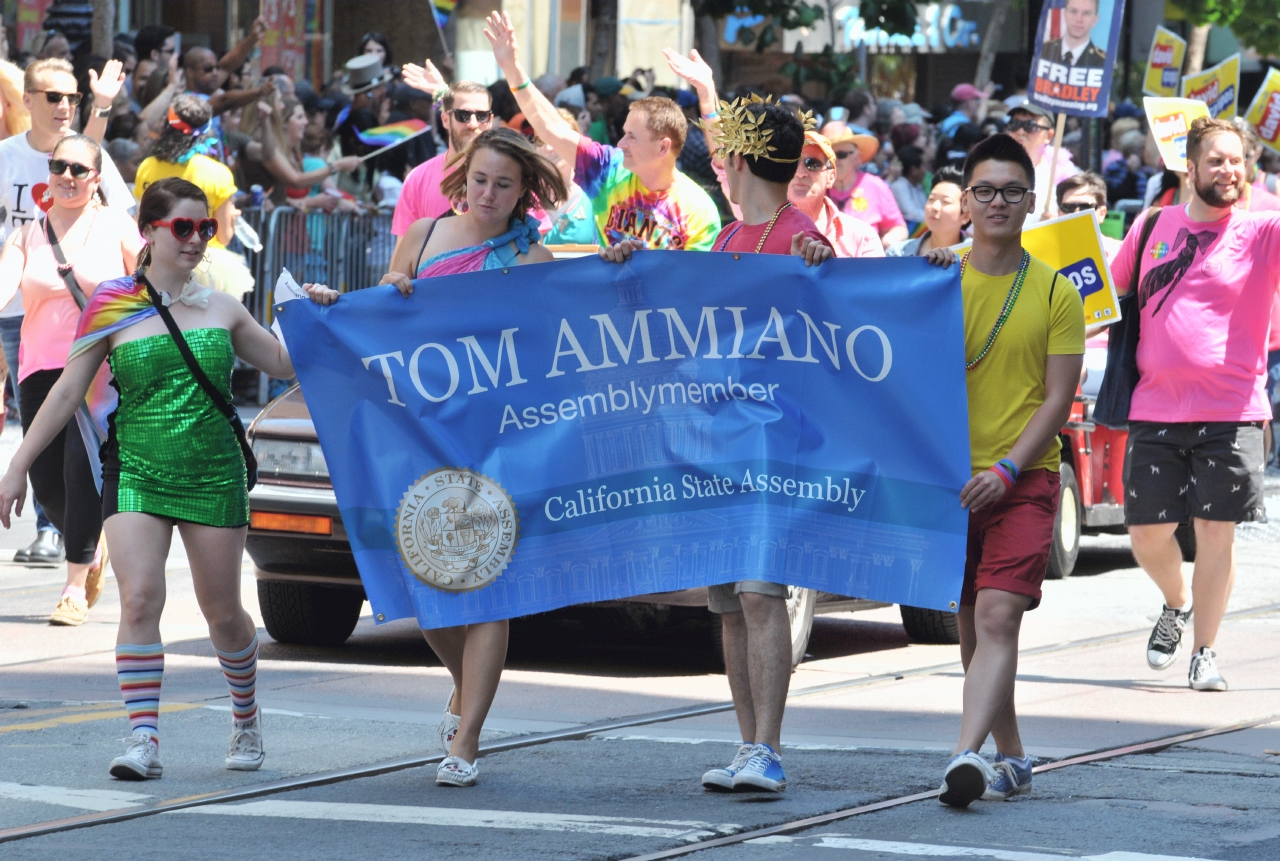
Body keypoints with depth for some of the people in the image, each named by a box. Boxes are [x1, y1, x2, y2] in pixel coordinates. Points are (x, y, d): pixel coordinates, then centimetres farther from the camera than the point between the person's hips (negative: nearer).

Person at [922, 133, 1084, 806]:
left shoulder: (1056, 293, 1)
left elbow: (1058, 398, -3)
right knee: (970, 624, 9)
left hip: (1025, 479, -3)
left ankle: (966, 757, -29)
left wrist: (1007, 468, -15)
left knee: (998, 615, -17)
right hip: (950, 474, 3)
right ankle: (1011, 759, 22)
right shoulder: (939, 277, 7)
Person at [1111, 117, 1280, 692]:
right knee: (1147, 533, 4)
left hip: (1230, 411, -2)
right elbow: (1112, 290, 23)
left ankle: (1204, 654, 10)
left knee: (1215, 531, -2)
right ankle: (1176, 603, 35)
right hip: (1155, 408, 3)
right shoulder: (1152, 227, 9)